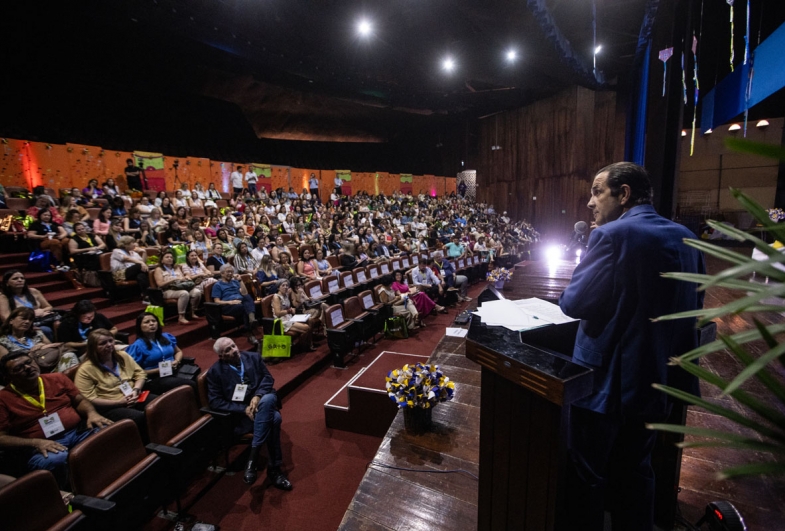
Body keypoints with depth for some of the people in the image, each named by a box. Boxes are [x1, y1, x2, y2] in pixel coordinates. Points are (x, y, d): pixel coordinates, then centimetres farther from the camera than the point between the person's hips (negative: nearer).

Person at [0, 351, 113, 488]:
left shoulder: (57, 379, 11)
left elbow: (80, 400, 15)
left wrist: (92, 413, -8)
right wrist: (35, 443, -19)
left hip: (80, 431, 3)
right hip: (40, 448, -3)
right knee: (56, 460, -39)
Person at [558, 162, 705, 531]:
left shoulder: (612, 236, -20)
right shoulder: (685, 238, 3)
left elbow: (574, 304, -19)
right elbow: (692, 307, 13)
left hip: (607, 380, -7)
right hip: (658, 378, 7)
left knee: (587, 476, 11)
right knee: (636, 470, 24)